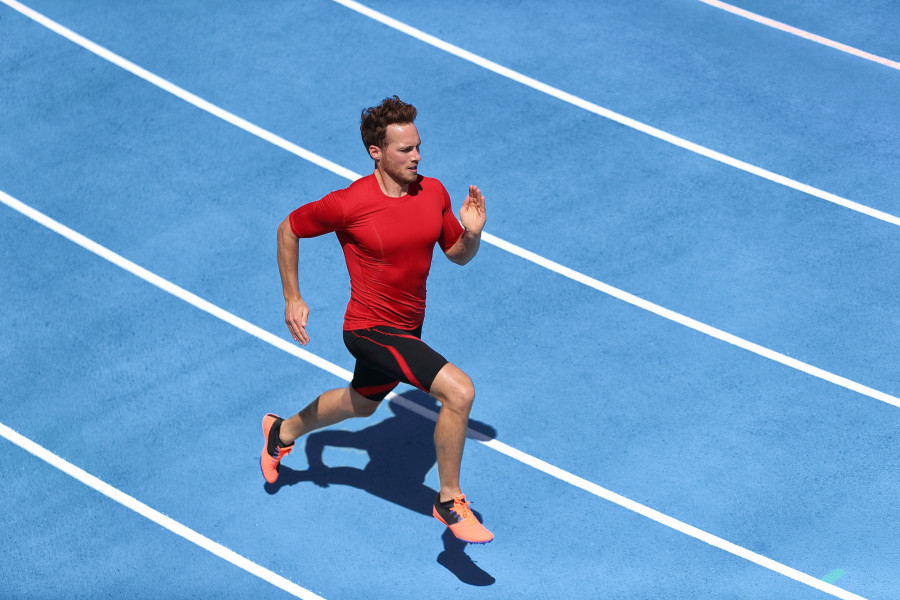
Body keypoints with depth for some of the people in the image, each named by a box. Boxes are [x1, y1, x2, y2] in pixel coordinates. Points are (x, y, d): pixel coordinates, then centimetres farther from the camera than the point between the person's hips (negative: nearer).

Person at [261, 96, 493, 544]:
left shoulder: (433, 193, -6)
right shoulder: (348, 204, -22)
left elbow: (458, 255, 7)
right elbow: (289, 229, -5)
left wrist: (472, 232, -16)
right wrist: (292, 299, -6)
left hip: (408, 327, 7)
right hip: (371, 329, -7)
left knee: (361, 404, 31)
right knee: (459, 390, -23)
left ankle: (283, 432, 58)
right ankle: (449, 502, -6)